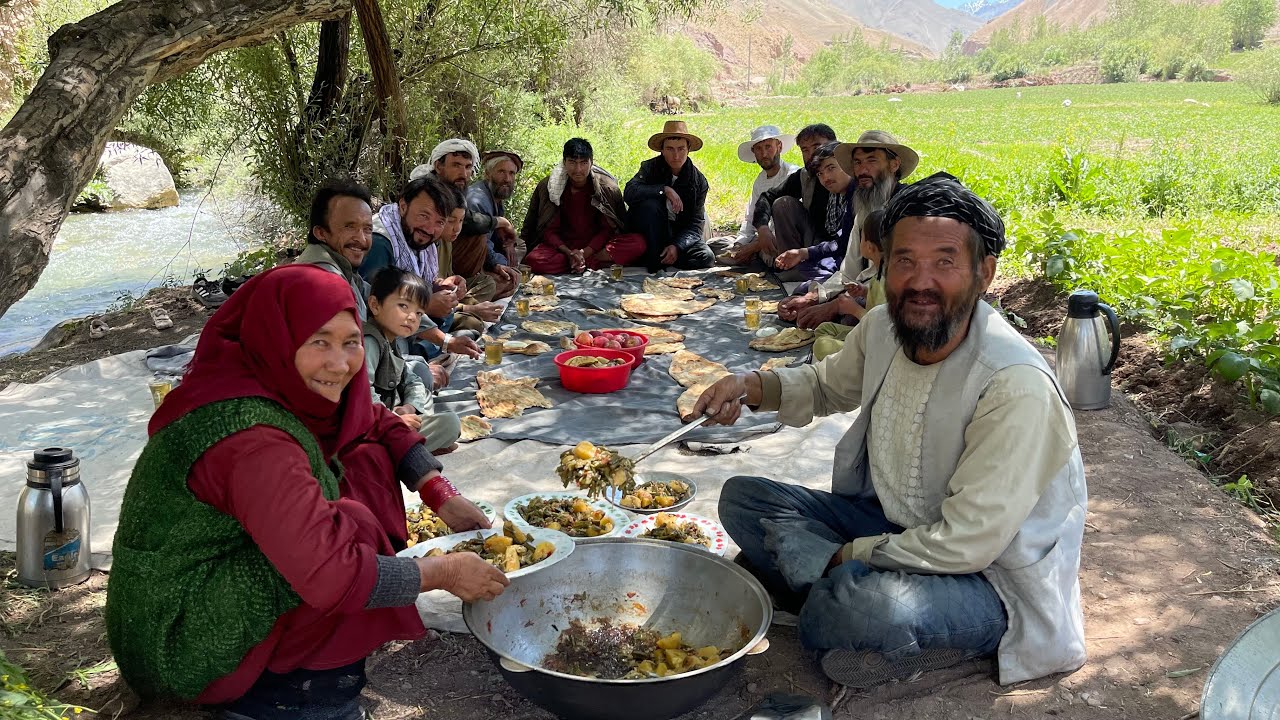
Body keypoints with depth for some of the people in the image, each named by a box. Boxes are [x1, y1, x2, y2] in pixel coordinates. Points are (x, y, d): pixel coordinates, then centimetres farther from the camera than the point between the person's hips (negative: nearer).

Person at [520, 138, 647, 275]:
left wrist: (584, 253, -20)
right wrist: (569, 253, -22)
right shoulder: (548, 186, -4)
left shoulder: (607, 187, -5)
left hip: (596, 246, 0)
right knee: (533, 260, -34)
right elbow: (548, 230, -4)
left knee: (638, 243, -27)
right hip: (563, 246, 0)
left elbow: (607, 229, -4)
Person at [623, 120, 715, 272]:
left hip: (680, 235, 1)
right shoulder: (650, 167, -5)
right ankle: (656, 265, -24)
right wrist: (664, 189, -33)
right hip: (650, 233, -1)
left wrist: (677, 246, -26)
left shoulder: (699, 181, -3)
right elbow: (629, 192, -24)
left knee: (706, 258, -26)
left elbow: (696, 224, -8)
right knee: (650, 204, -32)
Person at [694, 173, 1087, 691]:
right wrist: (751, 387, -2)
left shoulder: (1015, 386, -28)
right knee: (742, 498, -2)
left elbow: (965, 545, -26)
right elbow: (829, 384, 18)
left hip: (990, 577, -7)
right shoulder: (883, 328, -6)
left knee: (858, 607, -37)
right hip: (890, 521, 8)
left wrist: (845, 557, -17)